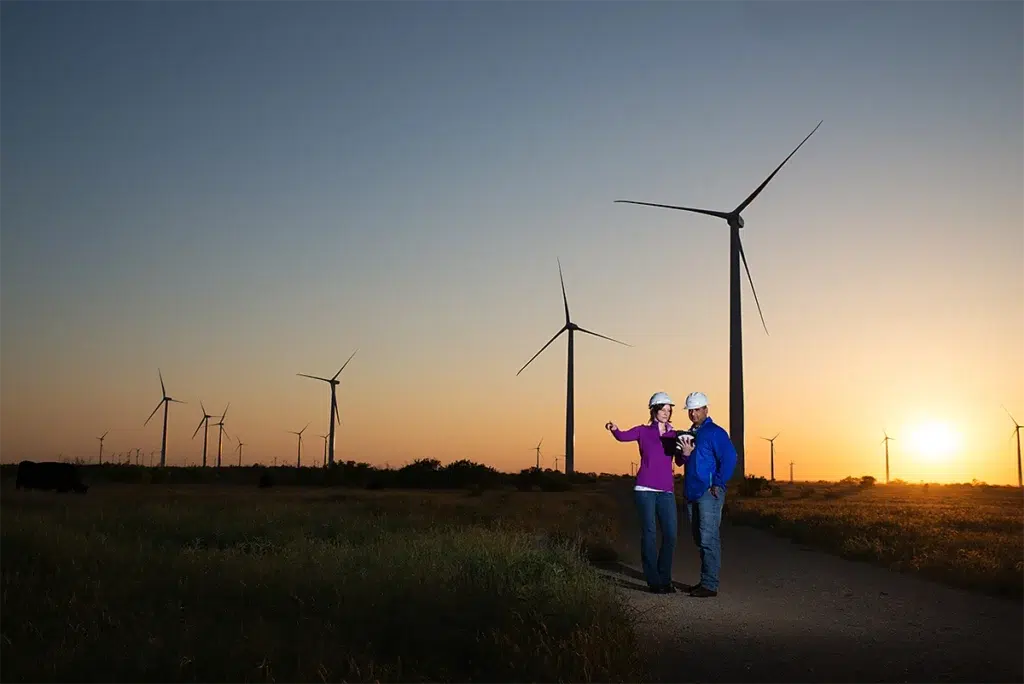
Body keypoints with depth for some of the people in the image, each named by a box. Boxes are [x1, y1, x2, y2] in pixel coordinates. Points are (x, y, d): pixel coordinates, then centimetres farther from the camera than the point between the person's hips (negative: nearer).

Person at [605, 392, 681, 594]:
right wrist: (614, 429, -36)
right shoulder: (643, 431, 4)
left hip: (666, 490, 3)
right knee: (649, 533, -4)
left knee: (671, 534, 0)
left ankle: (665, 579, 13)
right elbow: (623, 436, -13)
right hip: (645, 489, -3)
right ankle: (653, 581, 0)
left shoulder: (674, 435, 11)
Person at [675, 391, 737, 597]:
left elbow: (730, 458, -16)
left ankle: (710, 585, -8)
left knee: (708, 539, -10)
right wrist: (684, 454, -2)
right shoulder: (689, 434, 18)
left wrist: (718, 484, -15)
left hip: (709, 493, -8)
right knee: (700, 540, 13)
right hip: (692, 493, 9)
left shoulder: (715, 432, -7)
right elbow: (680, 462, 21)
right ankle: (706, 581, 20)